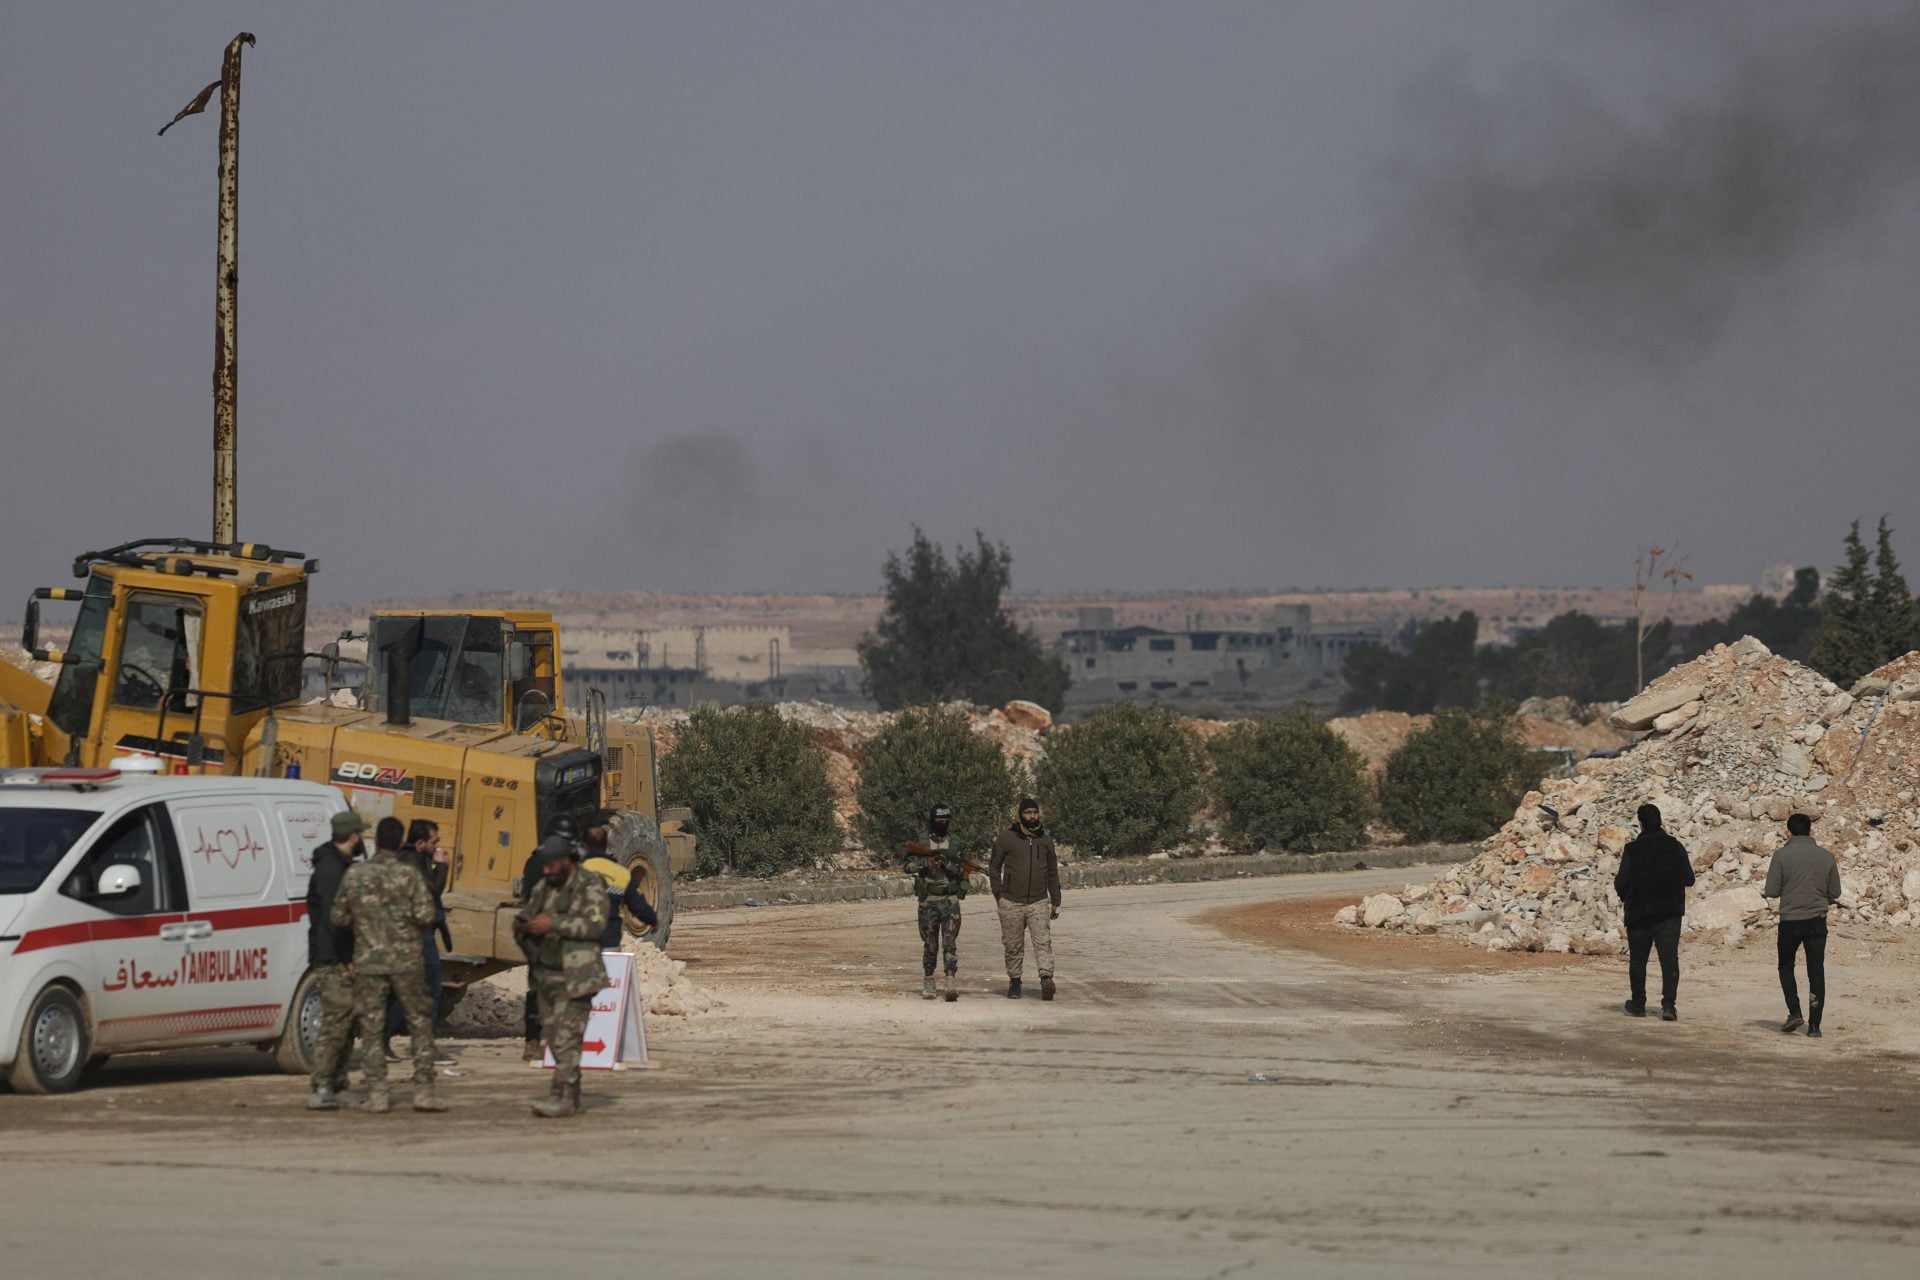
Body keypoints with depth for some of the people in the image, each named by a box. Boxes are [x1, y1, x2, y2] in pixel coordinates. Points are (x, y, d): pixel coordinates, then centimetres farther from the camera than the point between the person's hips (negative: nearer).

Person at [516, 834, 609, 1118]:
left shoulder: (590, 887, -7)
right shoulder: (543, 888, 16)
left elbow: (595, 924, -19)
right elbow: (524, 916, 20)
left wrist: (554, 924, -23)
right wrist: (521, 925, -5)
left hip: (574, 977, -8)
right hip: (546, 975, 8)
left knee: (566, 1037, -12)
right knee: (555, 1038, 9)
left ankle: (563, 1097, -12)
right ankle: (573, 1096, 16)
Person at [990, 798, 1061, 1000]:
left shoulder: (1045, 840, 12)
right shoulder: (1006, 838, 2)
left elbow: (1052, 873, 20)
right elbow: (994, 867, 7)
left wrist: (1055, 902, 17)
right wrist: (998, 894, -3)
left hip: (1038, 902, 1)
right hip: (1011, 903, -1)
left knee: (1043, 941, -15)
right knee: (1014, 946, 4)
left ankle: (1046, 979, -27)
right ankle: (1014, 982, 16)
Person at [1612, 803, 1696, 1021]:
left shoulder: (1632, 850, -9)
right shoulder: (1675, 847, -1)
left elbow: (1622, 883, -11)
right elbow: (1688, 879, 2)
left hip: (1639, 912, -1)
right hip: (1670, 913, 1)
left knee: (1638, 959, 13)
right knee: (1669, 958, -3)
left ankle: (1638, 1004, 19)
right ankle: (1668, 1004, -16)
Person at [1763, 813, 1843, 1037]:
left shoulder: (1782, 855, -6)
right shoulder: (1826, 857, 3)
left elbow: (1772, 891, -8)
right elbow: (1835, 893, 6)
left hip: (1790, 919, -2)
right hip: (1817, 920, 2)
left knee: (1786, 966, 16)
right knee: (1816, 972, 5)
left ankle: (1794, 1012, 1)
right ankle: (1814, 1023, 1)